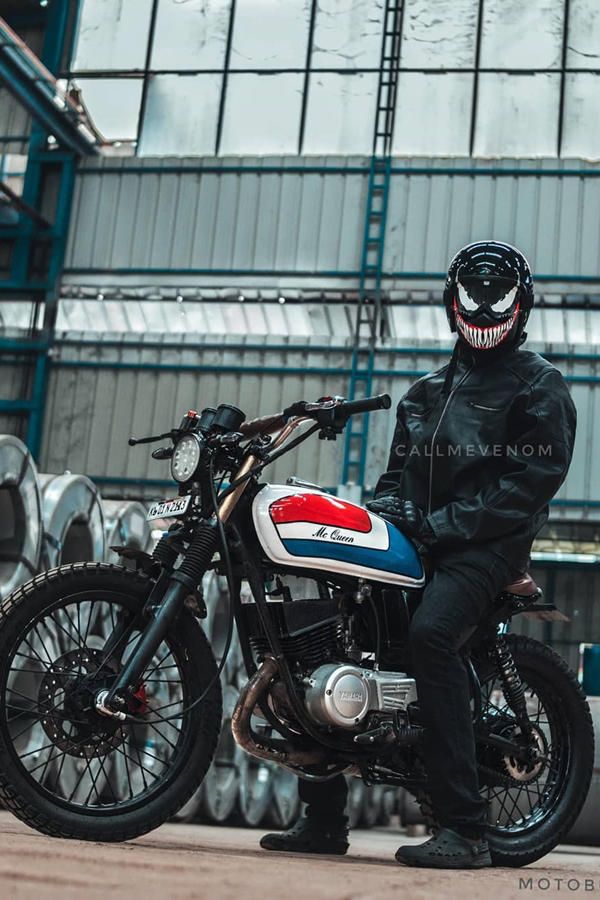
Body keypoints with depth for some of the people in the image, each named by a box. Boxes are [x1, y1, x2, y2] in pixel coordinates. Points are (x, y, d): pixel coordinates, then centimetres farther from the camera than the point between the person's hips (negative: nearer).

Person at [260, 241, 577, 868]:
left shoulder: (539, 385, 4)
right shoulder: (427, 391, 24)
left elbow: (534, 477, -10)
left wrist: (445, 523, -17)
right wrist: (384, 506, 1)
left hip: (486, 544, -7)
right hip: (417, 544, 7)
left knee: (430, 633, -34)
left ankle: (463, 828, -29)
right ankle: (323, 820, 4)